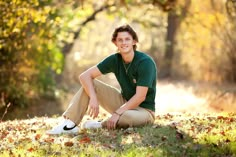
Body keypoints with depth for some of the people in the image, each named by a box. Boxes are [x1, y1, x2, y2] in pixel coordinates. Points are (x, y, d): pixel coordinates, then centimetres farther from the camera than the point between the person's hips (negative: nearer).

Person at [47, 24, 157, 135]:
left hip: (144, 110, -5)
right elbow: (85, 76, -10)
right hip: (123, 102, 5)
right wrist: (93, 98, -27)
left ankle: (102, 125, -11)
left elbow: (140, 97, -25)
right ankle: (70, 124, -23)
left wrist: (117, 113, -29)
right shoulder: (115, 59, -5)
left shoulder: (145, 62, -21)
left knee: (128, 117, -43)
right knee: (90, 84, -11)